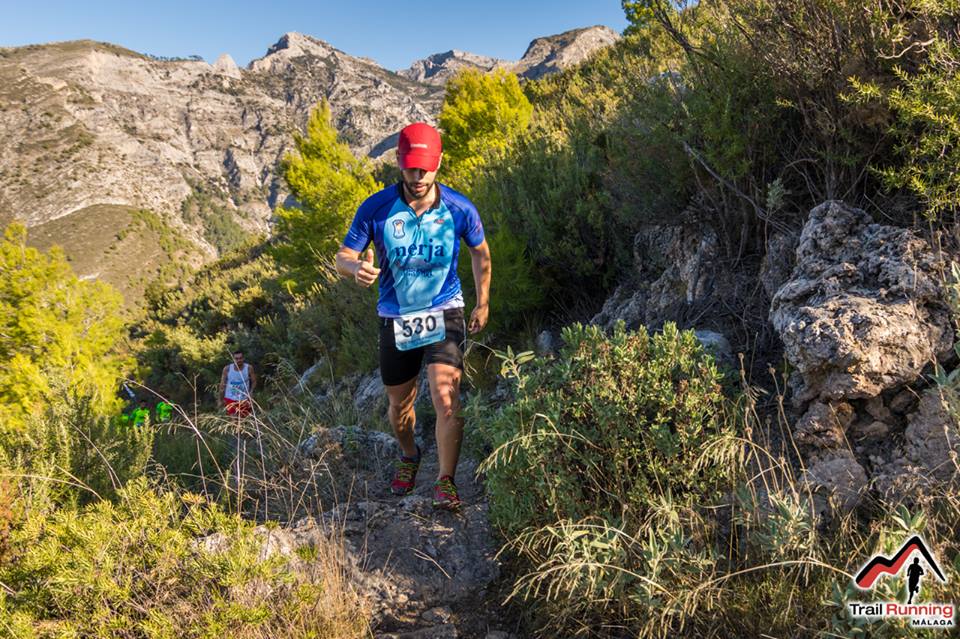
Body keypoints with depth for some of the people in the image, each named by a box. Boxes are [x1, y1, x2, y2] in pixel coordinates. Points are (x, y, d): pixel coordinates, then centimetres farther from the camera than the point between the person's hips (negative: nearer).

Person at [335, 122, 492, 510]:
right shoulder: (376, 208, -12)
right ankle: (409, 456, 46)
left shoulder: (459, 209, -10)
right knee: (399, 405, 15)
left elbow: (480, 251, 8)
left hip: (444, 314, -1)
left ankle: (446, 482, 0)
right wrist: (356, 268, -33)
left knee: (446, 399, -17)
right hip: (396, 319, 2)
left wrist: (483, 303, 10)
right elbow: (343, 257, -8)